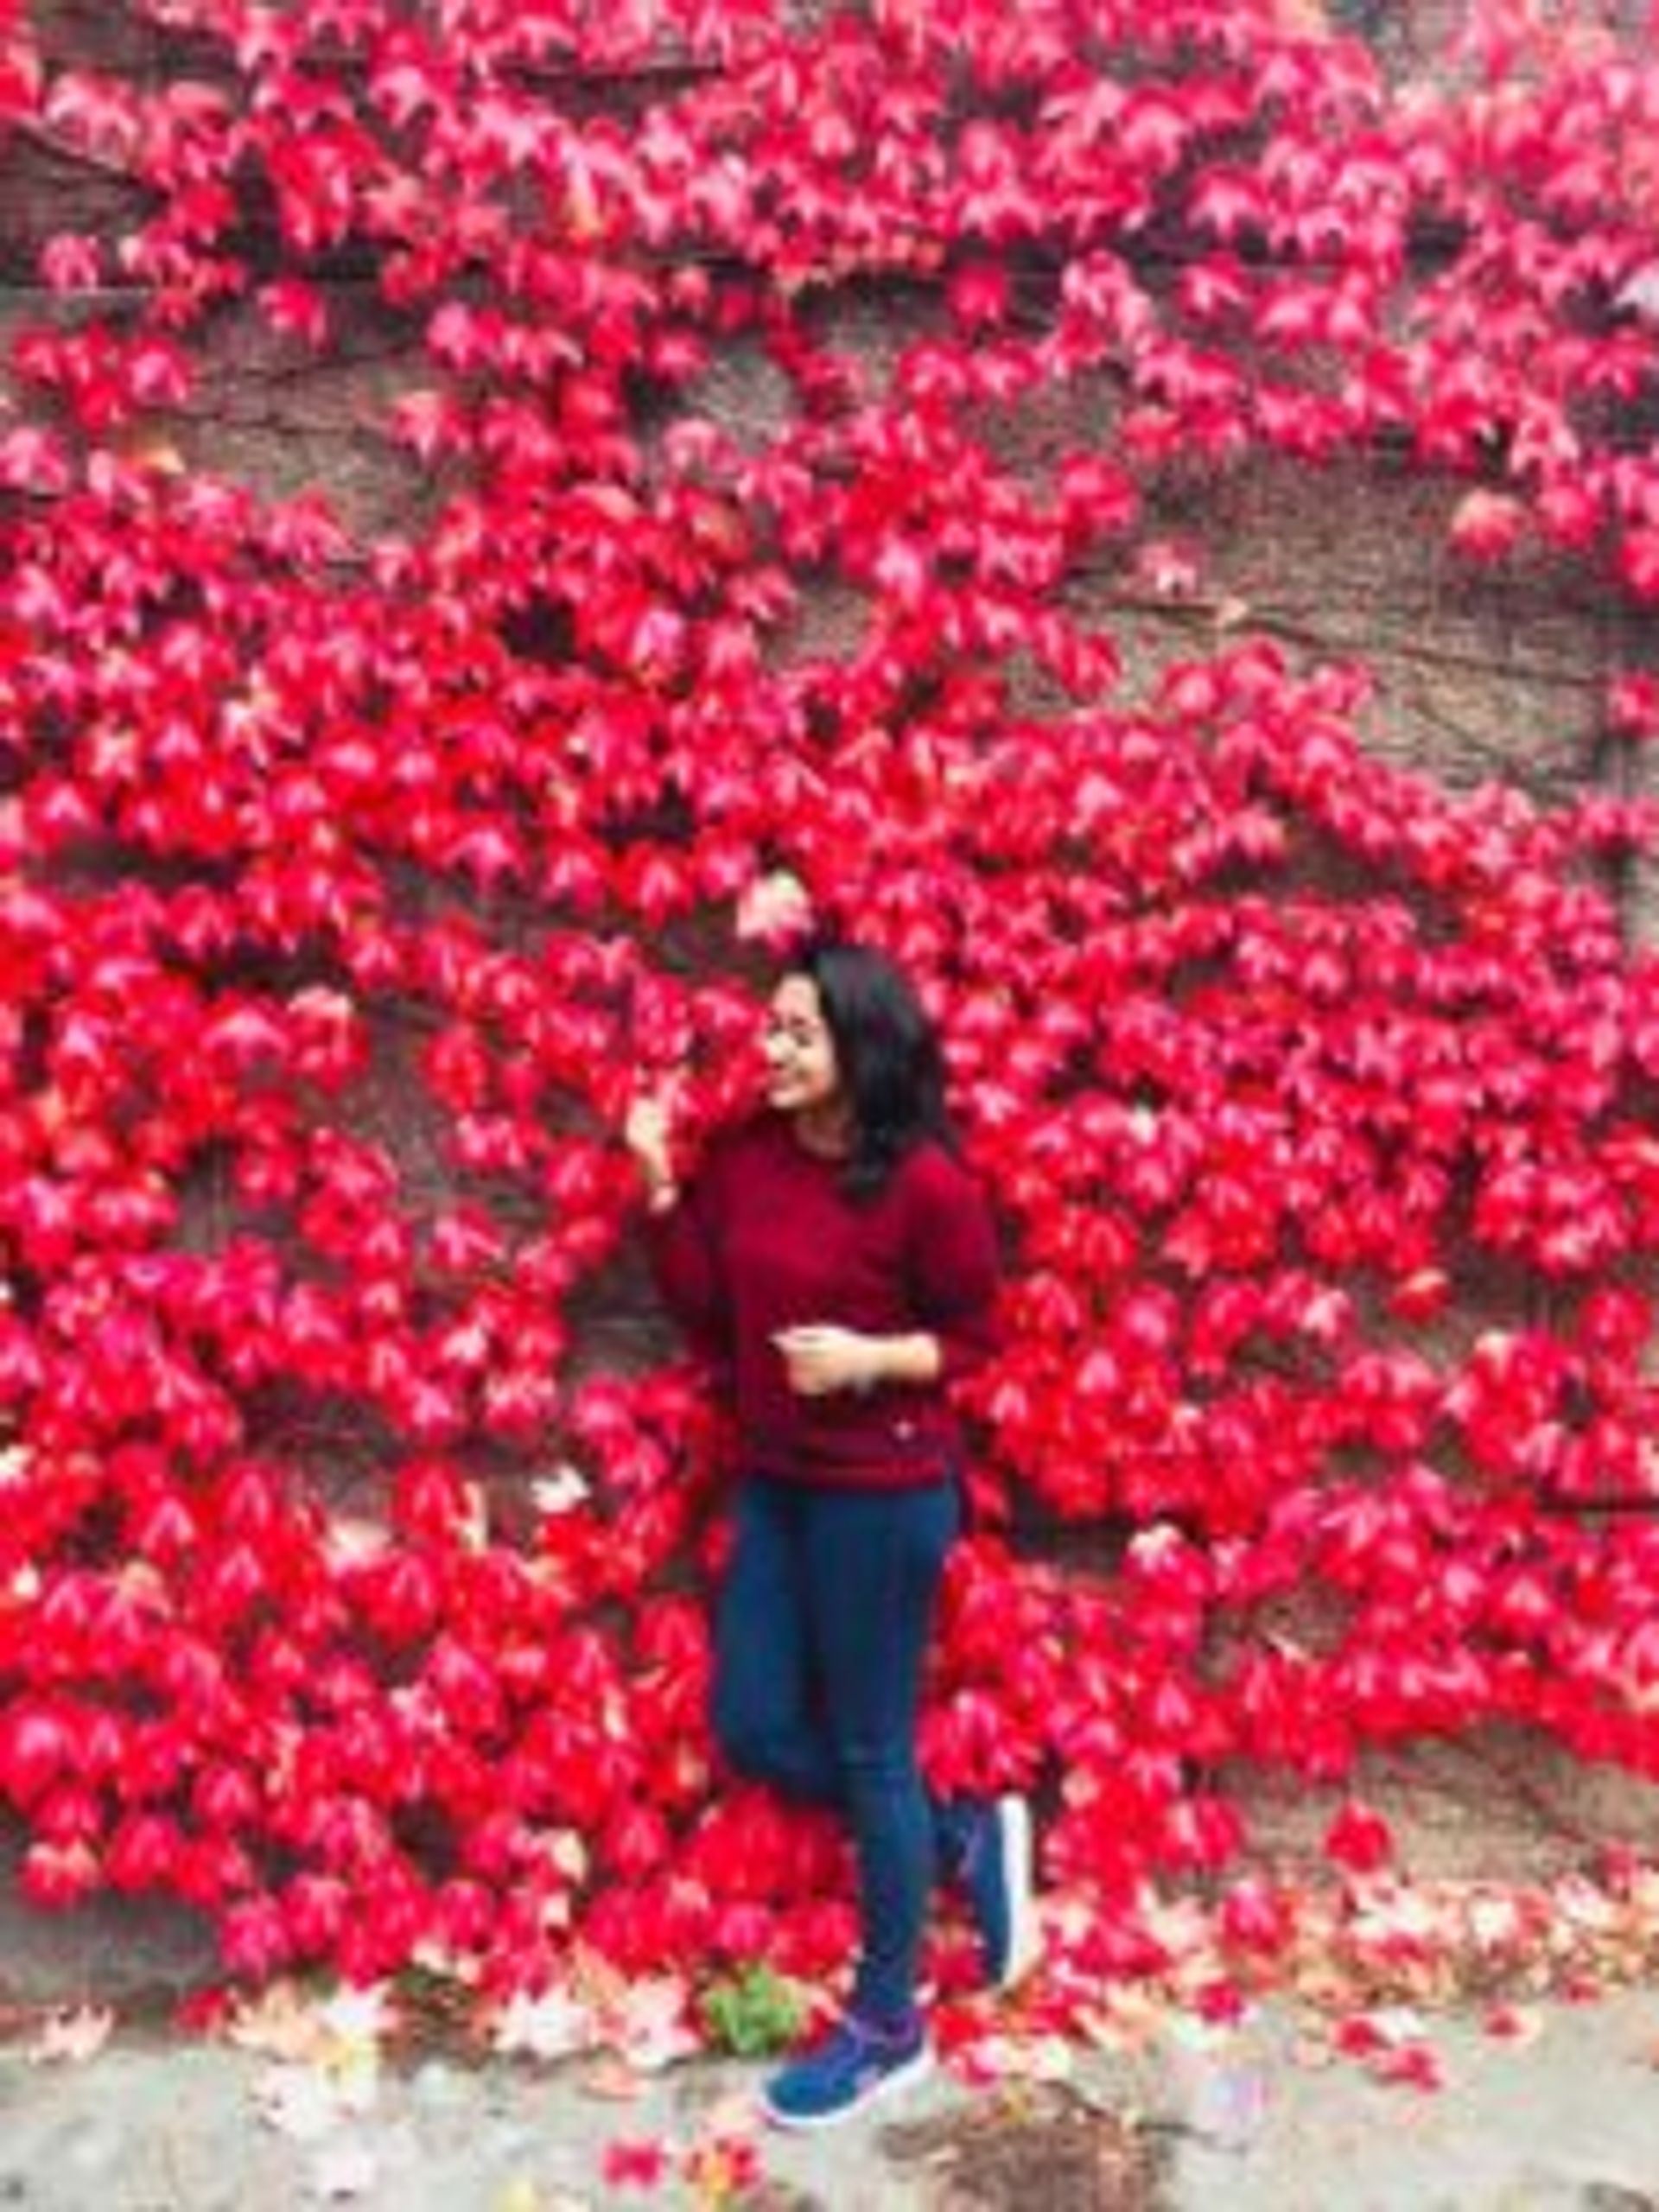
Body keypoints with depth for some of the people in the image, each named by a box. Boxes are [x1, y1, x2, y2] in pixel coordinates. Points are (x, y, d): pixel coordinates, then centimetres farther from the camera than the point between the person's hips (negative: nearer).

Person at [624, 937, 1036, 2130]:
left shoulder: (925, 1181, -17)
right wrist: (663, 1185, -5)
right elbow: (706, 1315, 4)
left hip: (885, 1490, -7)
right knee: (753, 1728, 11)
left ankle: (889, 2026, 24)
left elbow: (977, 1334, -7)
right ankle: (967, 1838, 33)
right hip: (776, 1480, 7)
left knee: (869, 1747, 5)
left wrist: (870, 1358, -23)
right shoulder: (742, 1155, 1)